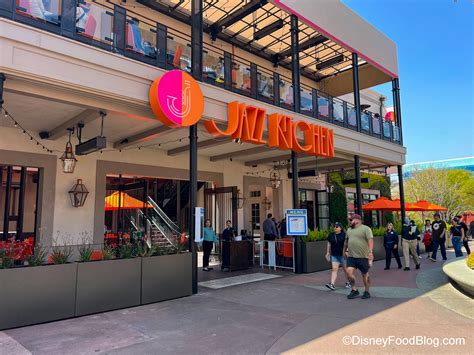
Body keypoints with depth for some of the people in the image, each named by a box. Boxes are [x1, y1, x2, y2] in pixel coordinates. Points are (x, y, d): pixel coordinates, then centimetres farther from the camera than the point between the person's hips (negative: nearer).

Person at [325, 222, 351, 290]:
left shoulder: (344, 235, -6)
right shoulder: (331, 235, 8)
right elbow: (329, 244, 16)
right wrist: (328, 252, 14)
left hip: (343, 255, -3)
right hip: (334, 255, 3)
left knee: (345, 269, 11)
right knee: (334, 269, -6)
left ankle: (348, 282, 31)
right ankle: (332, 284, -13)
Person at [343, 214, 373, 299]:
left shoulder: (365, 229, -6)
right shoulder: (349, 230, 14)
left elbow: (370, 240, -16)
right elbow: (346, 241, 25)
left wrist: (370, 251, -26)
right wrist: (345, 250, 28)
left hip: (363, 257, -5)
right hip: (351, 257, 5)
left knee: (365, 274, 7)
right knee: (349, 272, -6)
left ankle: (367, 292, 25)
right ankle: (354, 290, 11)